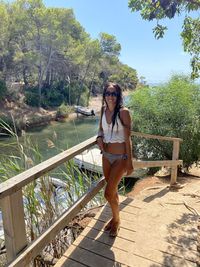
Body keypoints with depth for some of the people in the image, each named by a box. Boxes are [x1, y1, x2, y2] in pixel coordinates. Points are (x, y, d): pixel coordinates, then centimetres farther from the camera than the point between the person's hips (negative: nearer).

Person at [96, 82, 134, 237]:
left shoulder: (123, 112, -15)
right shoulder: (103, 110, 1)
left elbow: (128, 138, -14)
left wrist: (130, 162, -13)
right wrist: (99, 137, -5)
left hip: (120, 157, -5)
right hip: (106, 155, 6)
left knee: (108, 193, -3)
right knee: (113, 190, 19)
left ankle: (116, 220, 26)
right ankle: (115, 217, 42)